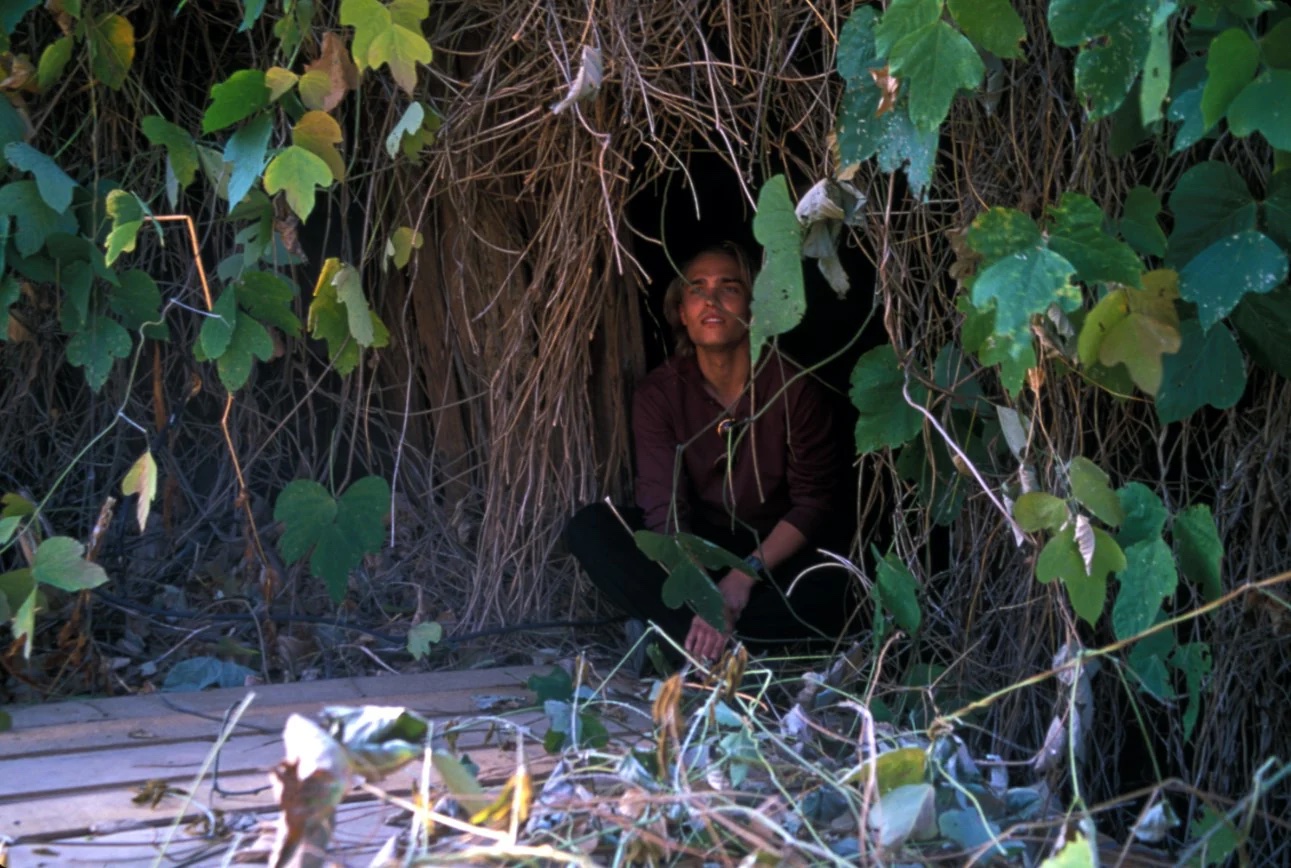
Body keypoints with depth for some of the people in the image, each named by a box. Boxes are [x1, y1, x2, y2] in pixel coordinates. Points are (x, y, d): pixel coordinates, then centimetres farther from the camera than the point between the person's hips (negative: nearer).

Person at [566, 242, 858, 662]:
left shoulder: (793, 386, -12)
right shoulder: (659, 392, -9)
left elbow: (812, 502, -12)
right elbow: (664, 506, -18)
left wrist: (747, 574, -27)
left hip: (772, 553, -2)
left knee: (829, 594, -34)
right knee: (590, 528, -24)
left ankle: (673, 631, -26)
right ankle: (722, 646, -30)